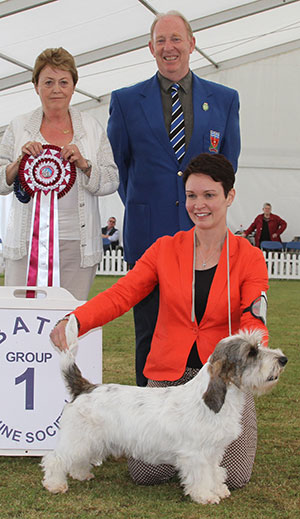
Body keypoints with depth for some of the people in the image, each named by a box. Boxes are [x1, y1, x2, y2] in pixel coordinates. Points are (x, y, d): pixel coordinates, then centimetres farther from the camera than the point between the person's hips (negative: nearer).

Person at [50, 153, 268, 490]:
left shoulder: (249, 258, -2)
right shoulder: (165, 249, 3)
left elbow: (253, 323, -11)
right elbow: (120, 294, -5)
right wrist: (75, 320, -24)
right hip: (169, 374, 1)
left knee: (234, 475, -14)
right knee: (144, 472, -11)